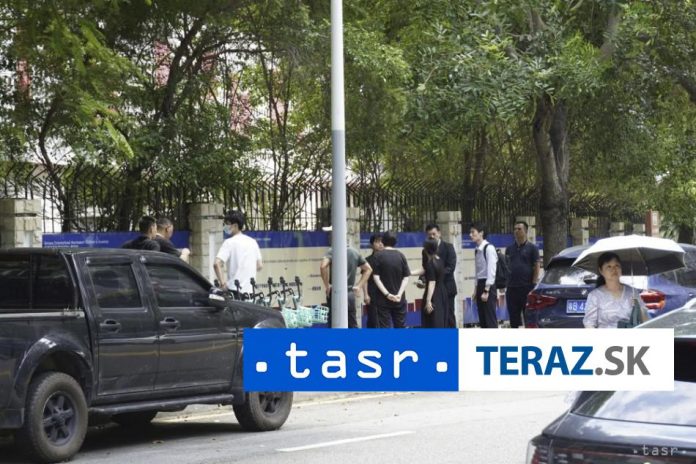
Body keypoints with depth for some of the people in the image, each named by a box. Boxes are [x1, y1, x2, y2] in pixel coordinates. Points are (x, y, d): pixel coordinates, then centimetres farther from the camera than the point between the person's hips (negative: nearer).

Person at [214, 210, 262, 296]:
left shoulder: (229, 242, -8)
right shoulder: (253, 242, 11)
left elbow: (217, 264, -20)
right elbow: (260, 266, 15)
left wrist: (222, 282, -15)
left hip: (234, 289, -6)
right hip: (250, 290, 6)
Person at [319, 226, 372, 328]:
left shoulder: (333, 251, -9)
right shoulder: (355, 252, 12)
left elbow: (323, 266, -26)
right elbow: (368, 269, 20)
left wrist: (327, 285, -15)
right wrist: (359, 286, 14)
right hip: (351, 294, 6)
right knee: (353, 326, 12)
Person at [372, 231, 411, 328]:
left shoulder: (379, 256, -6)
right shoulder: (401, 256, 1)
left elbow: (376, 277, -11)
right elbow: (406, 277, -3)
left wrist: (387, 294, -12)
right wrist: (399, 294, -9)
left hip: (383, 299, -2)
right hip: (399, 299, 2)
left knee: (385, 327, 0)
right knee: (400, 326, 12)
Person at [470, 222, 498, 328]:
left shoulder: (489, 249, -13)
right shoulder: (477, 250, 12)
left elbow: (491, 271, -17)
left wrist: (486, 290, -18)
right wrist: (477, 289, 12)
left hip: (488, 285, -8)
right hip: (480, 284, 8)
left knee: (490, 320, -7)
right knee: (482, 320, 10)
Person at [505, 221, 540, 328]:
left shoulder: (532, 248, 1)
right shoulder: (509, 249, 13)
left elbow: (537, 267, -3)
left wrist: (533, 285, -10)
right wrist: (506, 284, 5)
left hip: (527, 287, -4)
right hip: (512, 287, 5)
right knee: (513, 316, 7)